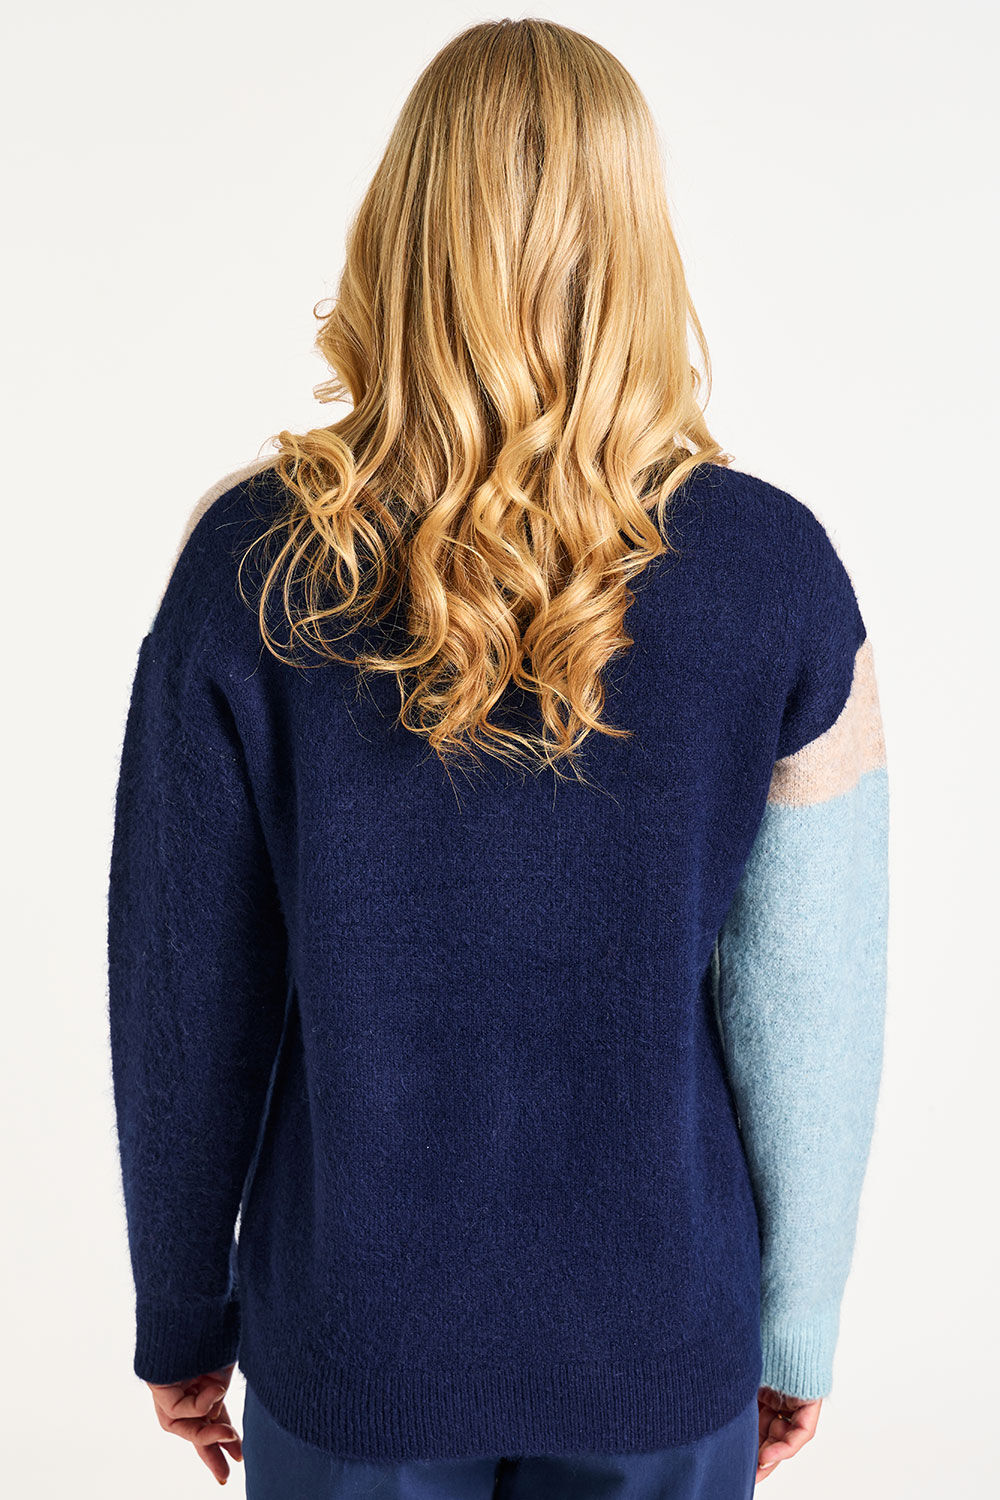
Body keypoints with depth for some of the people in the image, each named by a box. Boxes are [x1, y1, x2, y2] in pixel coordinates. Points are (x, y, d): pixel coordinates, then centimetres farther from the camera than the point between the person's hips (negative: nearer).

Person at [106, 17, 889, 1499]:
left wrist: (183, 1316, 6)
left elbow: (181, 992, -9)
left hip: (351, 1337, 0)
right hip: (664, 1346, 1)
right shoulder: (771, 567, -16)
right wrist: (799, 1327, 6)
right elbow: (814, 1007, -10)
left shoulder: (254, 563, -16)